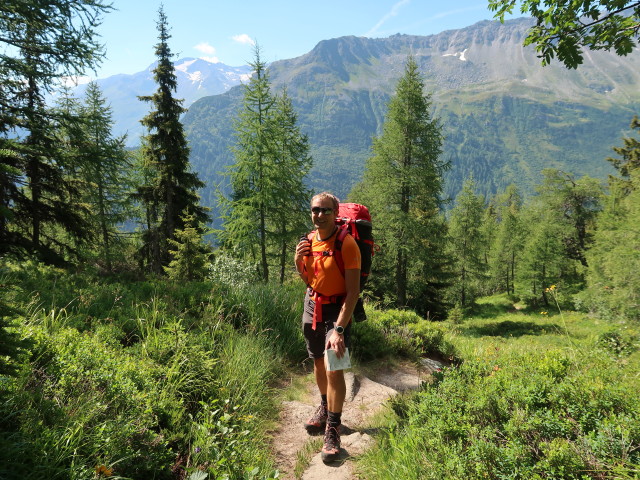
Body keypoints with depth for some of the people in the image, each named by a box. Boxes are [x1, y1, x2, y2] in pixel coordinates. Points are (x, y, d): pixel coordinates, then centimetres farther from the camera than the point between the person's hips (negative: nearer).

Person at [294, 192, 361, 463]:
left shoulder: (346, 243, -19)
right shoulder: (309, 240, 0)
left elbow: (353, 291, -23)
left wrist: (339, 329, -28)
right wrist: (299, 263, -11)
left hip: (337, 310, -6)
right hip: (312, 306, 6)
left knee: (335, 368, -11)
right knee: (318, 362, 18)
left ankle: (332, 431, 3)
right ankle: (324, 408, 40)